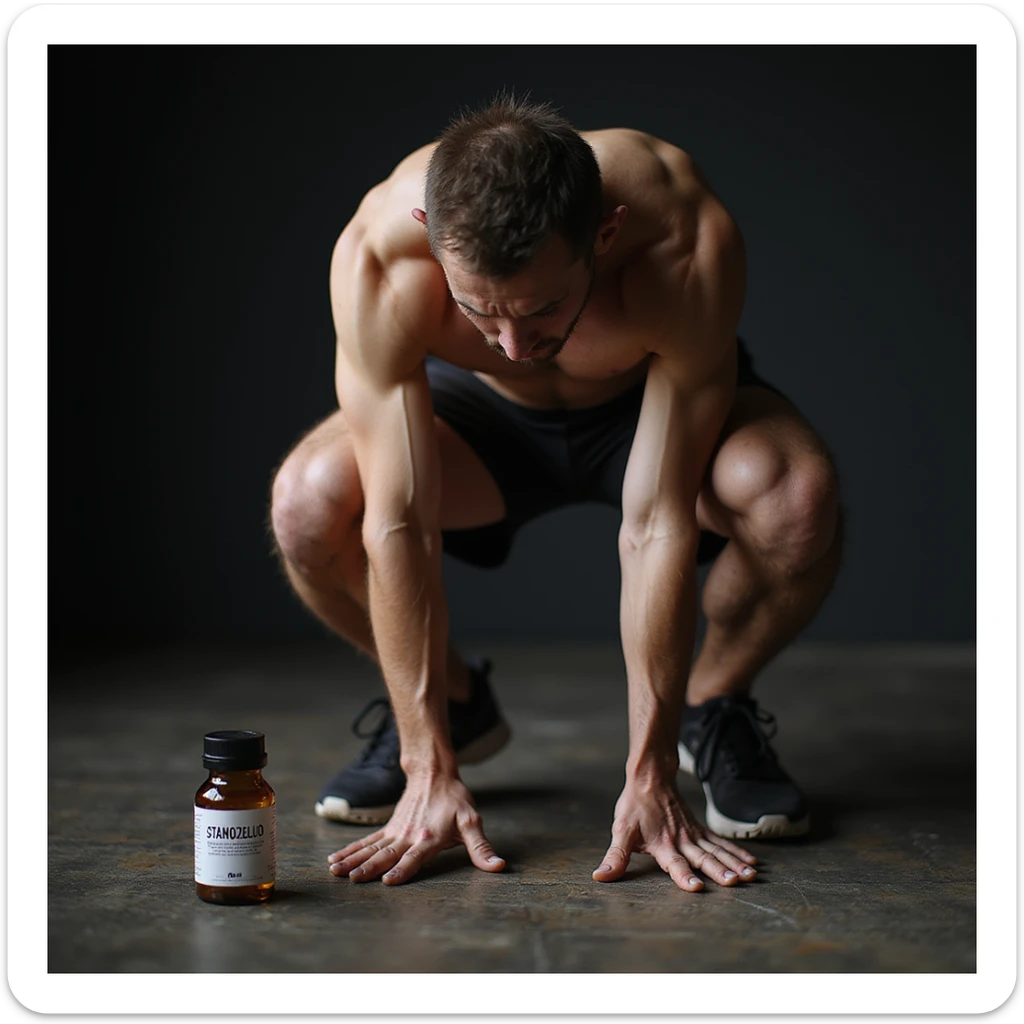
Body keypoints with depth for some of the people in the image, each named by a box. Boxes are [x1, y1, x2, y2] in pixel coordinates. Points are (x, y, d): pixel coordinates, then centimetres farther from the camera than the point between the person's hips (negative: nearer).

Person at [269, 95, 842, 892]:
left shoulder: (689, 245, -39)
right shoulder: (378, 255, -36)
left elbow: (657, 526, -36)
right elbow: (396, 523, -34)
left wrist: (650, 776, -33)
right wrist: (430, 772, -33)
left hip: (662, 405, -1)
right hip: (485, 412, 1)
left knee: (797, 493, -35)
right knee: (307, 502, -28)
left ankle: (715, 708, -2)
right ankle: (453, 704, 2)